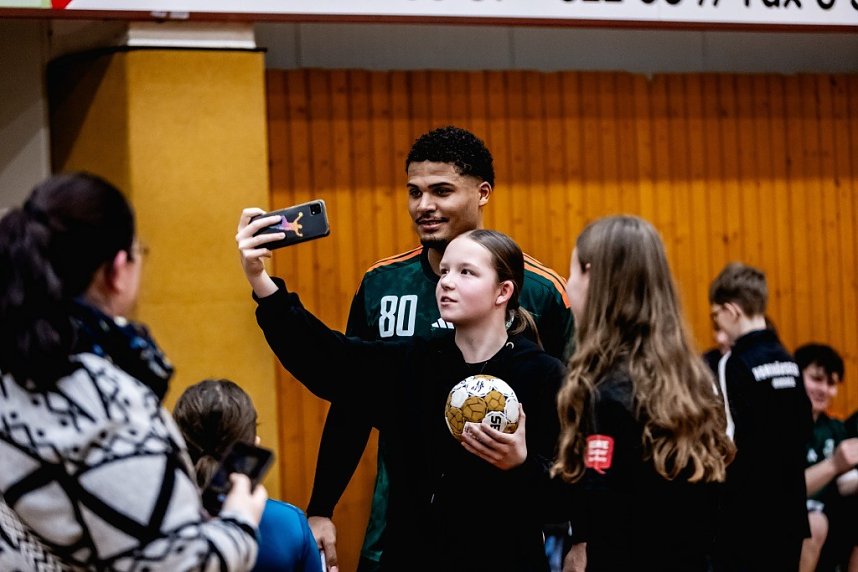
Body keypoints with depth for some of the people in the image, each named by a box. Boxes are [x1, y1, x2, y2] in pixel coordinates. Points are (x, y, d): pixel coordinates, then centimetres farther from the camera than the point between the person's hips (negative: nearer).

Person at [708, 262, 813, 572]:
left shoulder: (736, 364, -14)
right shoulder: (787, 361, 8)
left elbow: (732, 444, -18)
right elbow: (804, 427, 13)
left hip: (748, 506, -7)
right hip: (788, 500, 7)